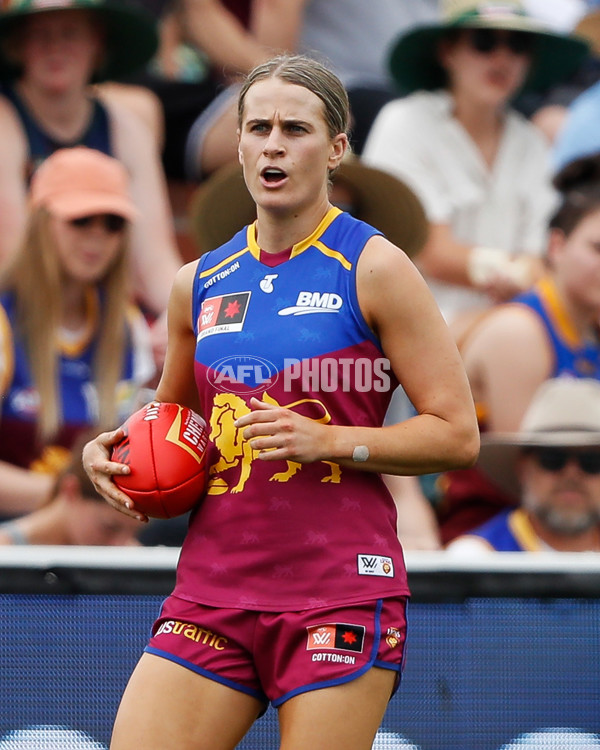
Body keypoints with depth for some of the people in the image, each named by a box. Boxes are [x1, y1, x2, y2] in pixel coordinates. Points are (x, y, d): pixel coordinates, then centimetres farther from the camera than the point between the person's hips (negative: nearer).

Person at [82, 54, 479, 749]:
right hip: (211, 584, 4)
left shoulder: (374, 268, -2)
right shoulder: (199, 284, 13)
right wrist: (110, 451, 8)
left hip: (338, 590, -4)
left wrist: (327, 439, -16)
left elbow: (457, 435, -4)